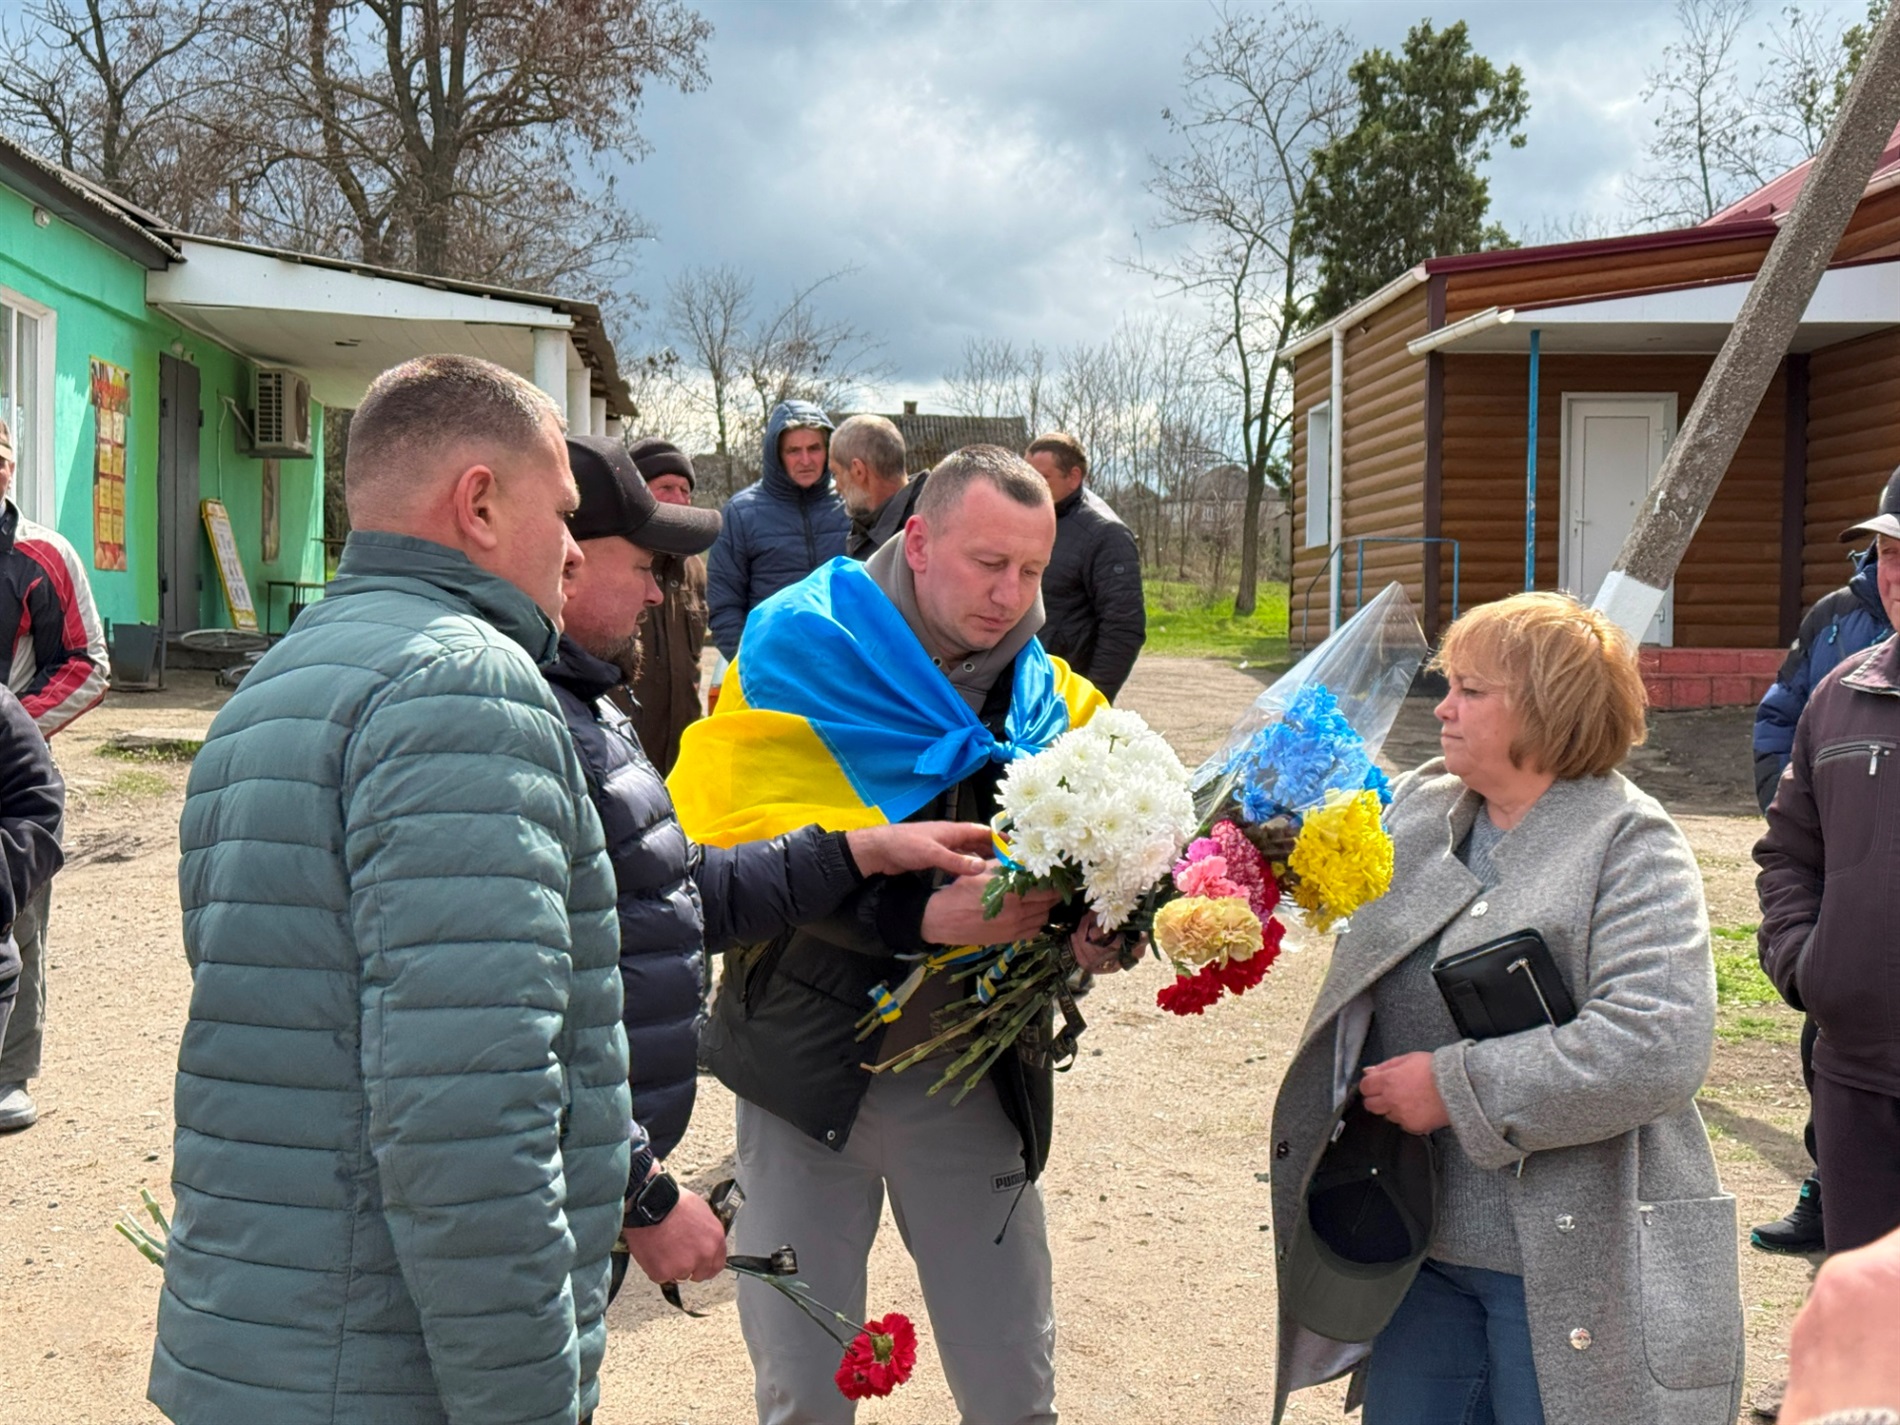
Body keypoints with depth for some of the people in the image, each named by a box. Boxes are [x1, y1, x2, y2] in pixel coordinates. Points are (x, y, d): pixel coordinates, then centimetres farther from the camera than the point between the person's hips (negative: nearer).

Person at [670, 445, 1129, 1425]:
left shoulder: (1049, 697, 4)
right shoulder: (798, 656, -10)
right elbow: (731, 854, -19)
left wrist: (1096, 930, -17)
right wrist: (918, 915, -30)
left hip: (974, 1080, 3)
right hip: (811, 1067, -3)